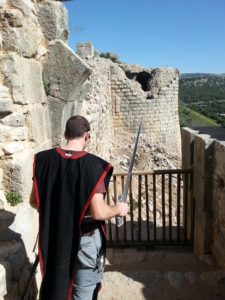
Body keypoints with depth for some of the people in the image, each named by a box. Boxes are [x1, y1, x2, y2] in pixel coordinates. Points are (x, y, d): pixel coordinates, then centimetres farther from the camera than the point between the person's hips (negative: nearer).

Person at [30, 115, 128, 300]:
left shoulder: (44, 160, -9)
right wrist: (118, 209, -4)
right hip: (84, 239, -4)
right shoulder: (93, 165, -22)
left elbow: (34, 202, -1)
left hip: (53, 237, 4)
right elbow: (98, 213, -24)